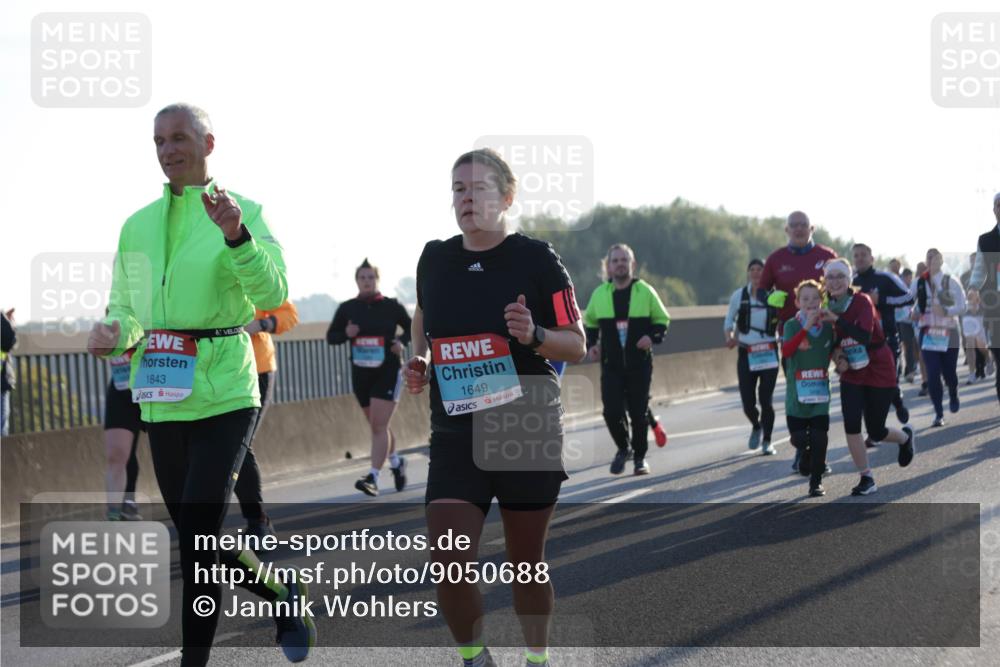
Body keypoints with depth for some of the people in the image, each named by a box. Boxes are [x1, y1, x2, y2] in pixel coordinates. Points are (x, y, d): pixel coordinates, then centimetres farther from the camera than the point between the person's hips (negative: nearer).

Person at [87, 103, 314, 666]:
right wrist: (114, 332, -6)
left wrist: (236, 236, -33)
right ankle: (283, 591, 38)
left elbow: (273, 293, -16)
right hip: (162, 400, 6)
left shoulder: (242, 212, -4)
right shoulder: (138, 225, 12)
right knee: (197, 538, 14)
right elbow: (127, 308, 17)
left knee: (198, 540, -12)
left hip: (224, 393, -6)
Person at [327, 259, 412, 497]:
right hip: (361, 373, 4)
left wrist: (402, 341, -9)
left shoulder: (391, 306, -2)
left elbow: (412, 328, 11)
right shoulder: (347, 308, 3)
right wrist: (346, 334, -13)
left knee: (379, 425, -14)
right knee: (377, 425, 15)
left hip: (388, 372, -4)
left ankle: (373, 477, -18)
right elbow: (331, 337, 8)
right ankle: (396, 462, 39)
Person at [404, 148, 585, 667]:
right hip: (455, 436, 3)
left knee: (526, 564, 8)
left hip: (527, 432, -2)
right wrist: (419, 363, 6)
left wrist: (534, 335, -22)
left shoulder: (536, 259, -6)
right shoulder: (434, 259, 5)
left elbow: (577, 345, -3)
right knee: (448, 567, -10)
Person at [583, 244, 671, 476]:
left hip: (640, 364, -1)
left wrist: (653, 337, -10)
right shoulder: (599, 294, 4)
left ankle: (639, 457, 18)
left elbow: (662, 319, 9)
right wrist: (591, 345, 4)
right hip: (611, 366, 1)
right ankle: (623, 447, 17)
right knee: (611, 411, -9)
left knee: (639, 412, 1)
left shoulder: (645, 291, 0)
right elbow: (590, 322, 20)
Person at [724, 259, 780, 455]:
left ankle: (767, 441, 12)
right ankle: (756, 426, 31)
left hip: (768, 352, -1)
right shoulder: (738, 296, 3)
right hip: (746, 352, 1)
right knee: (747, 402, -2)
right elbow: (729, 321, 11)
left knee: (766, 400, -4)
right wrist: (729, 337, -8)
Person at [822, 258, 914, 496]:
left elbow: (864, 335, -34)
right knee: (851, 425, -11)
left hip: (879, 372, -4)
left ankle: (905, 437, 38)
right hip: (851, 374, 4)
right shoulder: (828, 307, -2)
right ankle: (866, 479, 2)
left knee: (876, 432, 2)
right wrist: (837, 356, -10)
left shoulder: (862, 301, -18)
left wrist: (836, 319, -41)